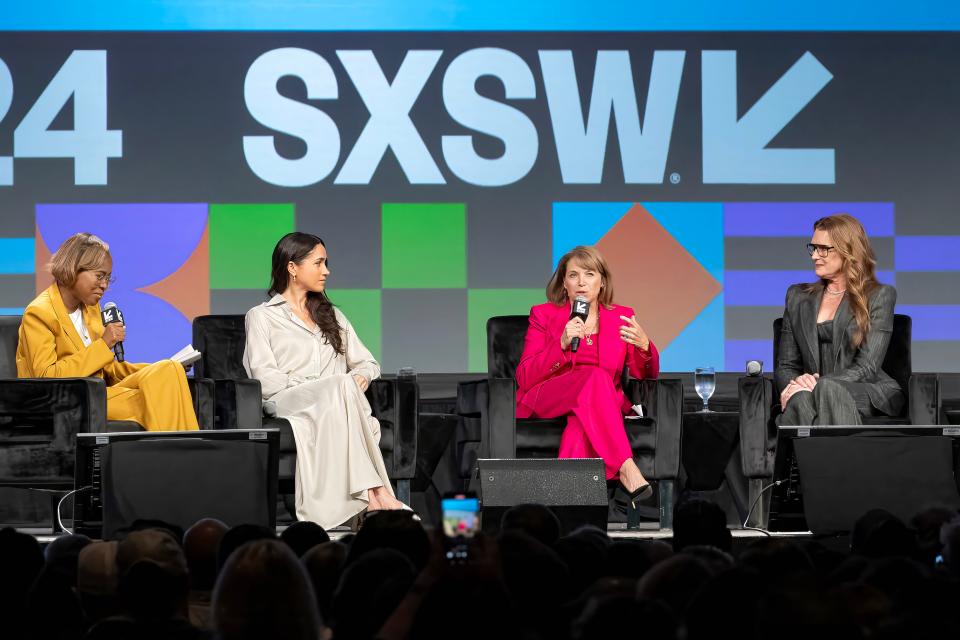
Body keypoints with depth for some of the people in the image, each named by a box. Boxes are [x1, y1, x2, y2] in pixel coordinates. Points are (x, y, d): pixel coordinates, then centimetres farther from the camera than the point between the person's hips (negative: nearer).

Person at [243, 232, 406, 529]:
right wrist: (338, 386, -11)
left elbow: (367, 363, 24)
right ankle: (374, 492, -46)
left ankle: (367, 495, -54)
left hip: (336, 404, 4)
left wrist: (361, 377, -3)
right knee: (342, 386, -36)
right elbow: (266, 380, -2)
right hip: (288, 404, -4)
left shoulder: (332, 315, 30)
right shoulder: (262, 317, 13)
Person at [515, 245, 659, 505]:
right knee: (596, 377, -34)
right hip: (545, 403, -2)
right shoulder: (544, 315, 5)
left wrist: (644, 347, -21)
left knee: (581, 424, -37)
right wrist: (562, 344, -19)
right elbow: (524, 379, -4)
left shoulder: (622, 318, 10)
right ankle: (627, 470, -45)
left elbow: (645, 375, 2)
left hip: (601, 404, 2)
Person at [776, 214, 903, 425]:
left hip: (869, 394, -2)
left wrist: (817, 384, -19)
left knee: (828, 389, -39)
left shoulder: (880, 295, 6)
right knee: (801, 398, -37)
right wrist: (792, 386, -10)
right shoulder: (798, 297, 20)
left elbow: (866, 367, -4)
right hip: (813, 393, 2)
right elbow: (786, 365, 17)